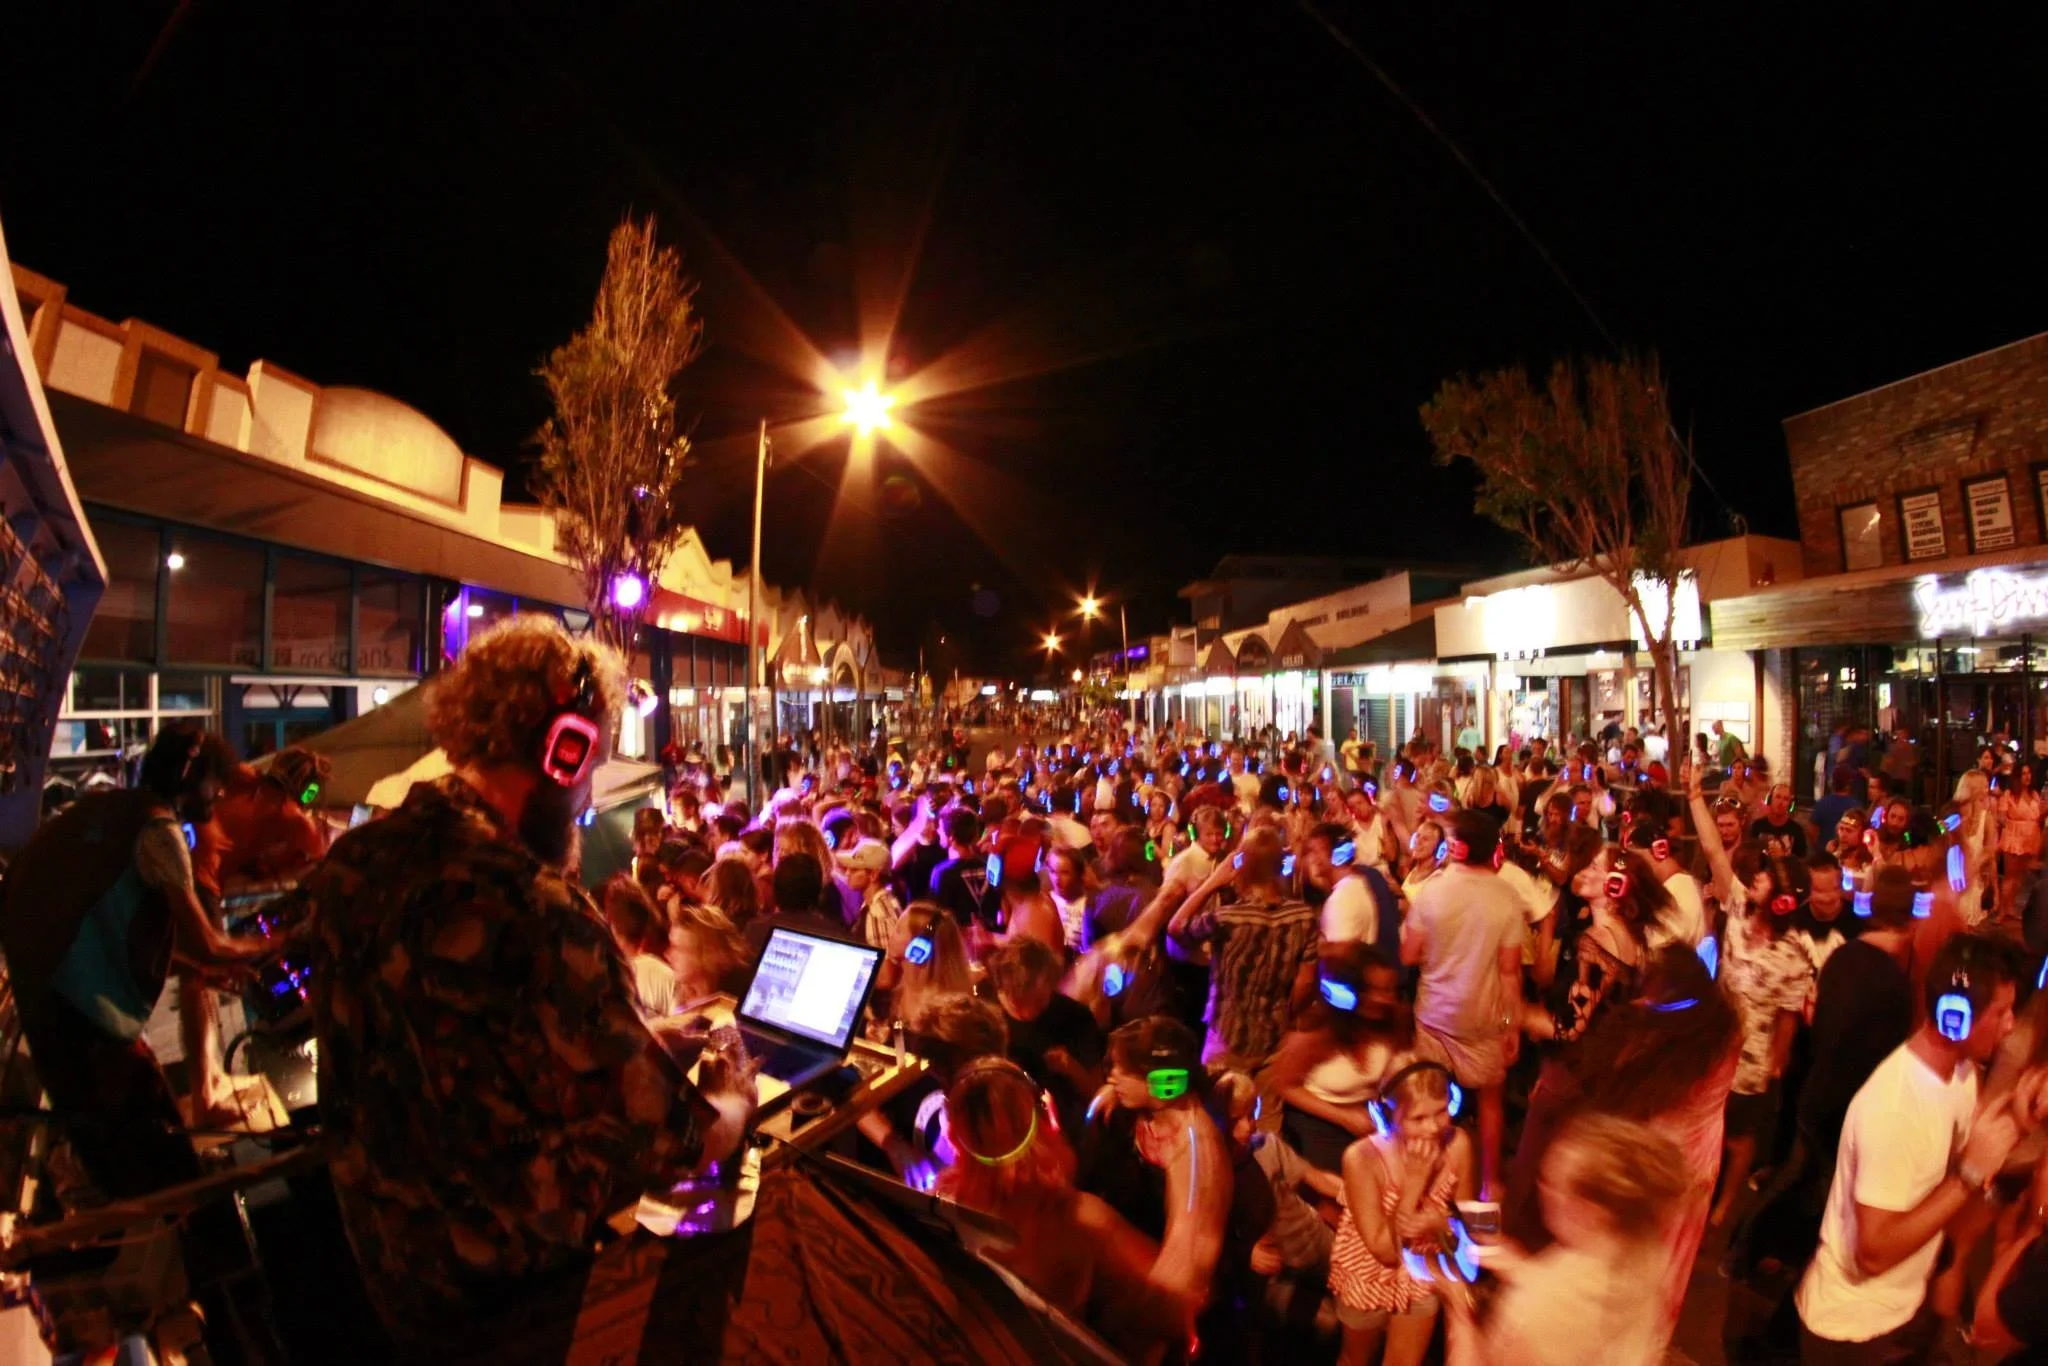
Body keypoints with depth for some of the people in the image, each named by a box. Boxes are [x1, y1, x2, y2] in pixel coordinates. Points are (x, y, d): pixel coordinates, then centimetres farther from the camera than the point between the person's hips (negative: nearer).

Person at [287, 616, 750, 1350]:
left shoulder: (353, 862, -8)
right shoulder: (536, 917, -36)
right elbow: (670, 1147, -26)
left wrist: (645, 1044, 6)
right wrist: (734, 1101, -4)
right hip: (504, 1296, -7)